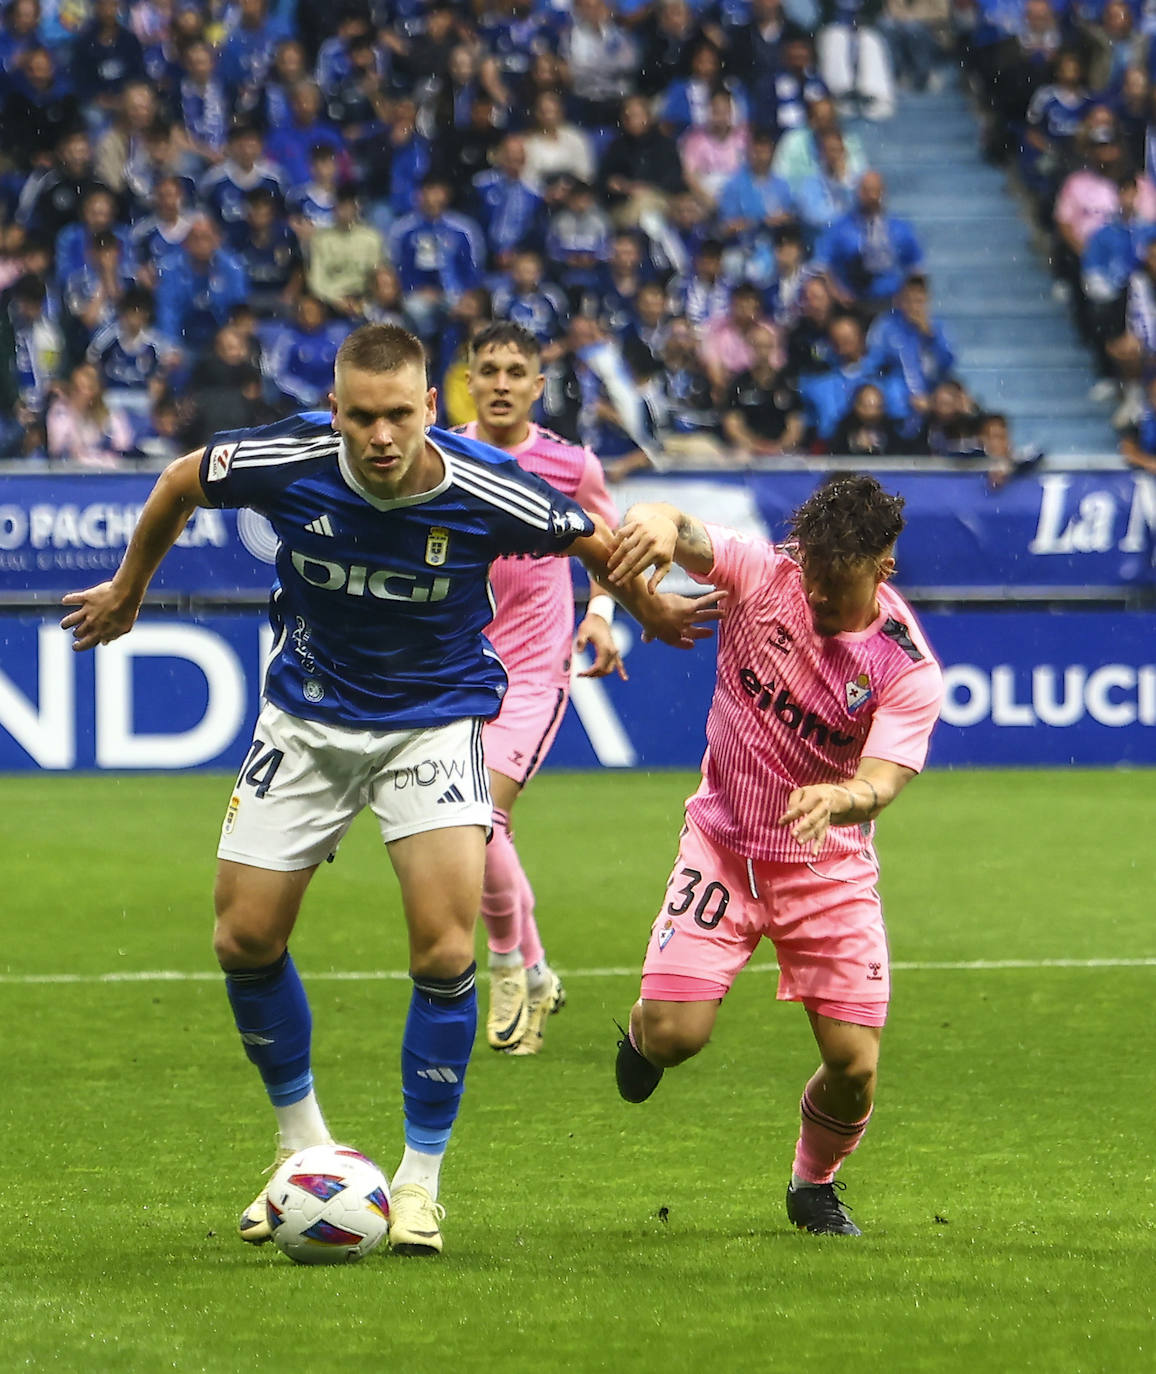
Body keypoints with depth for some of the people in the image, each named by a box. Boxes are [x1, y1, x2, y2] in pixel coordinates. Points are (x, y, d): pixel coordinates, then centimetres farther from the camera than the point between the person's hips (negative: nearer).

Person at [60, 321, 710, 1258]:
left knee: (446, 950, -16)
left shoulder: (486, 492, -24)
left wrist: (653, 611, 16)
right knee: (245, 940, 3)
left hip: (435, 717, -2)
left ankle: (420, 1181, 1)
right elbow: (181, 484, 2)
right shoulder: (286, 461, -21)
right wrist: (128, 589, 16)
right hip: (309, 716, 2)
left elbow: (597, 542, -3)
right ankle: (304, 1145, 27)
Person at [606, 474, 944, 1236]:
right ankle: (642, 1029, 26)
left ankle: (815, 1184, 27)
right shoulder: (764, 574, -13)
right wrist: (660, 522, -52)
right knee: (675, 1035, -15)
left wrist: (839, 799, -51)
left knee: (855, 1064, -7)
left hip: (829, 864, 0)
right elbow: (686, 536, -26)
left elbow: (880, 782, -27)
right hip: (723, 840, 0)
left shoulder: (908, 670, -17)